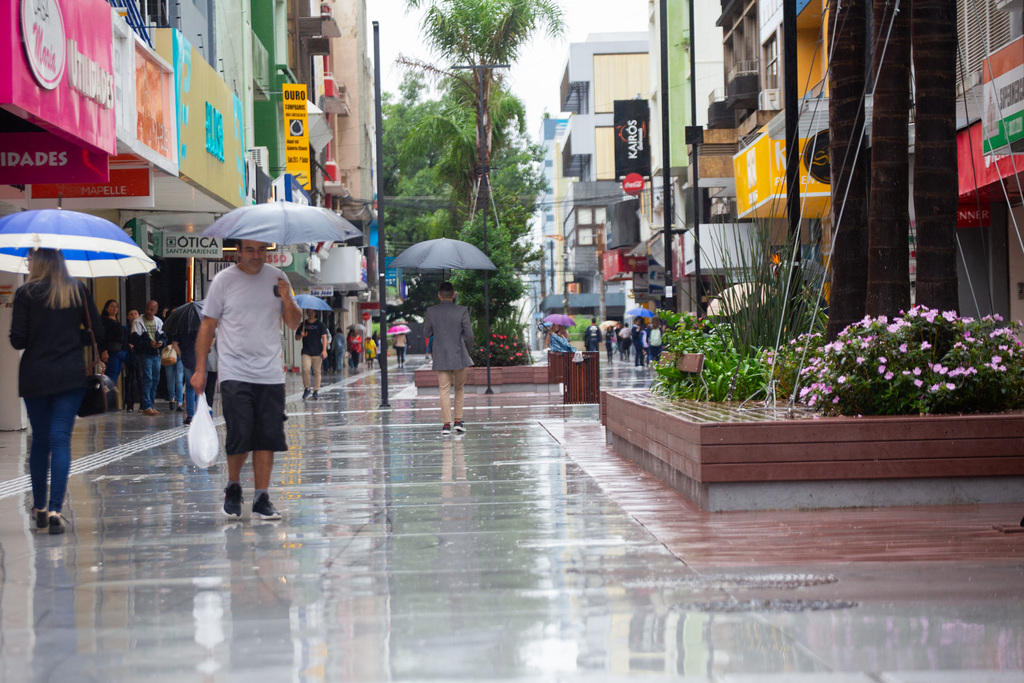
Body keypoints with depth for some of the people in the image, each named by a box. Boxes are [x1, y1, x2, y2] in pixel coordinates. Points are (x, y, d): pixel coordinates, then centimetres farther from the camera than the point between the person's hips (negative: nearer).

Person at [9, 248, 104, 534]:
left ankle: (39, 508, 22)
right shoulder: (78, 291, 2)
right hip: (71, 376, 1)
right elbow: (98, 334, 4)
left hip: (34, 377, -1)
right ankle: (54, 510, -14)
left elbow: (18, 340, -7)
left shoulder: (26, 294, -5)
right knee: (61, 440, -2)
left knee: (39, 440, 13)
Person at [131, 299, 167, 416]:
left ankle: (150, 405, 14)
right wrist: (149, 344, -21)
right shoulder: (138, 322, -4)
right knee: (148, 379, -12)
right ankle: (146, 406, -11)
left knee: (155, 380, 7)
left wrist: (161, 342, -10)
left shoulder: (159, 322, 12)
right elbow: (135, 340, -11)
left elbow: (164, 336, 13)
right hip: (145, 354, -6)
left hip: (156, 354, 6)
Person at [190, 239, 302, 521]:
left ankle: (262, 499, 7)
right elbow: (207, 326, 3)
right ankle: (233, 487, 15)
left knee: (267, 439, -1)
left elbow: (294, 324, 14)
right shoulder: (224, 280, 1)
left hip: (271, 374, 3)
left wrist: (287, 301, -6)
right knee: (239, 435, -10)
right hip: (235, 373, -3)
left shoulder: (277, 278, 9)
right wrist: (200, 369, -2)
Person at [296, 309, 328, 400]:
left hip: (317, 352, -1)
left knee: (317, 371, -1)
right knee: (305, 369, -16)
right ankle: (307, 388, 0)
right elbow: (296, 337, 18)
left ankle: (316, 391, 6)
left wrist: (324, 350, -11)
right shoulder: (303, 324, 12)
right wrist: (301, 335, -7)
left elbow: (324, 337, 1)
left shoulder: (320, 325, 7)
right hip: (306, 352, 1)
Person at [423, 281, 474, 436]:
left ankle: (446, 424, -3)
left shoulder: (431, 312, -4)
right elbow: (469, 335, -4)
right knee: (459, 388, 16)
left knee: (444, 390, 4)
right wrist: (467, 351, 13)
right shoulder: (462, 311, -7)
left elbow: (427, 333, 7)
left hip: (440, 357, 1)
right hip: (459, 356, -1)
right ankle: (458, 421, 14)